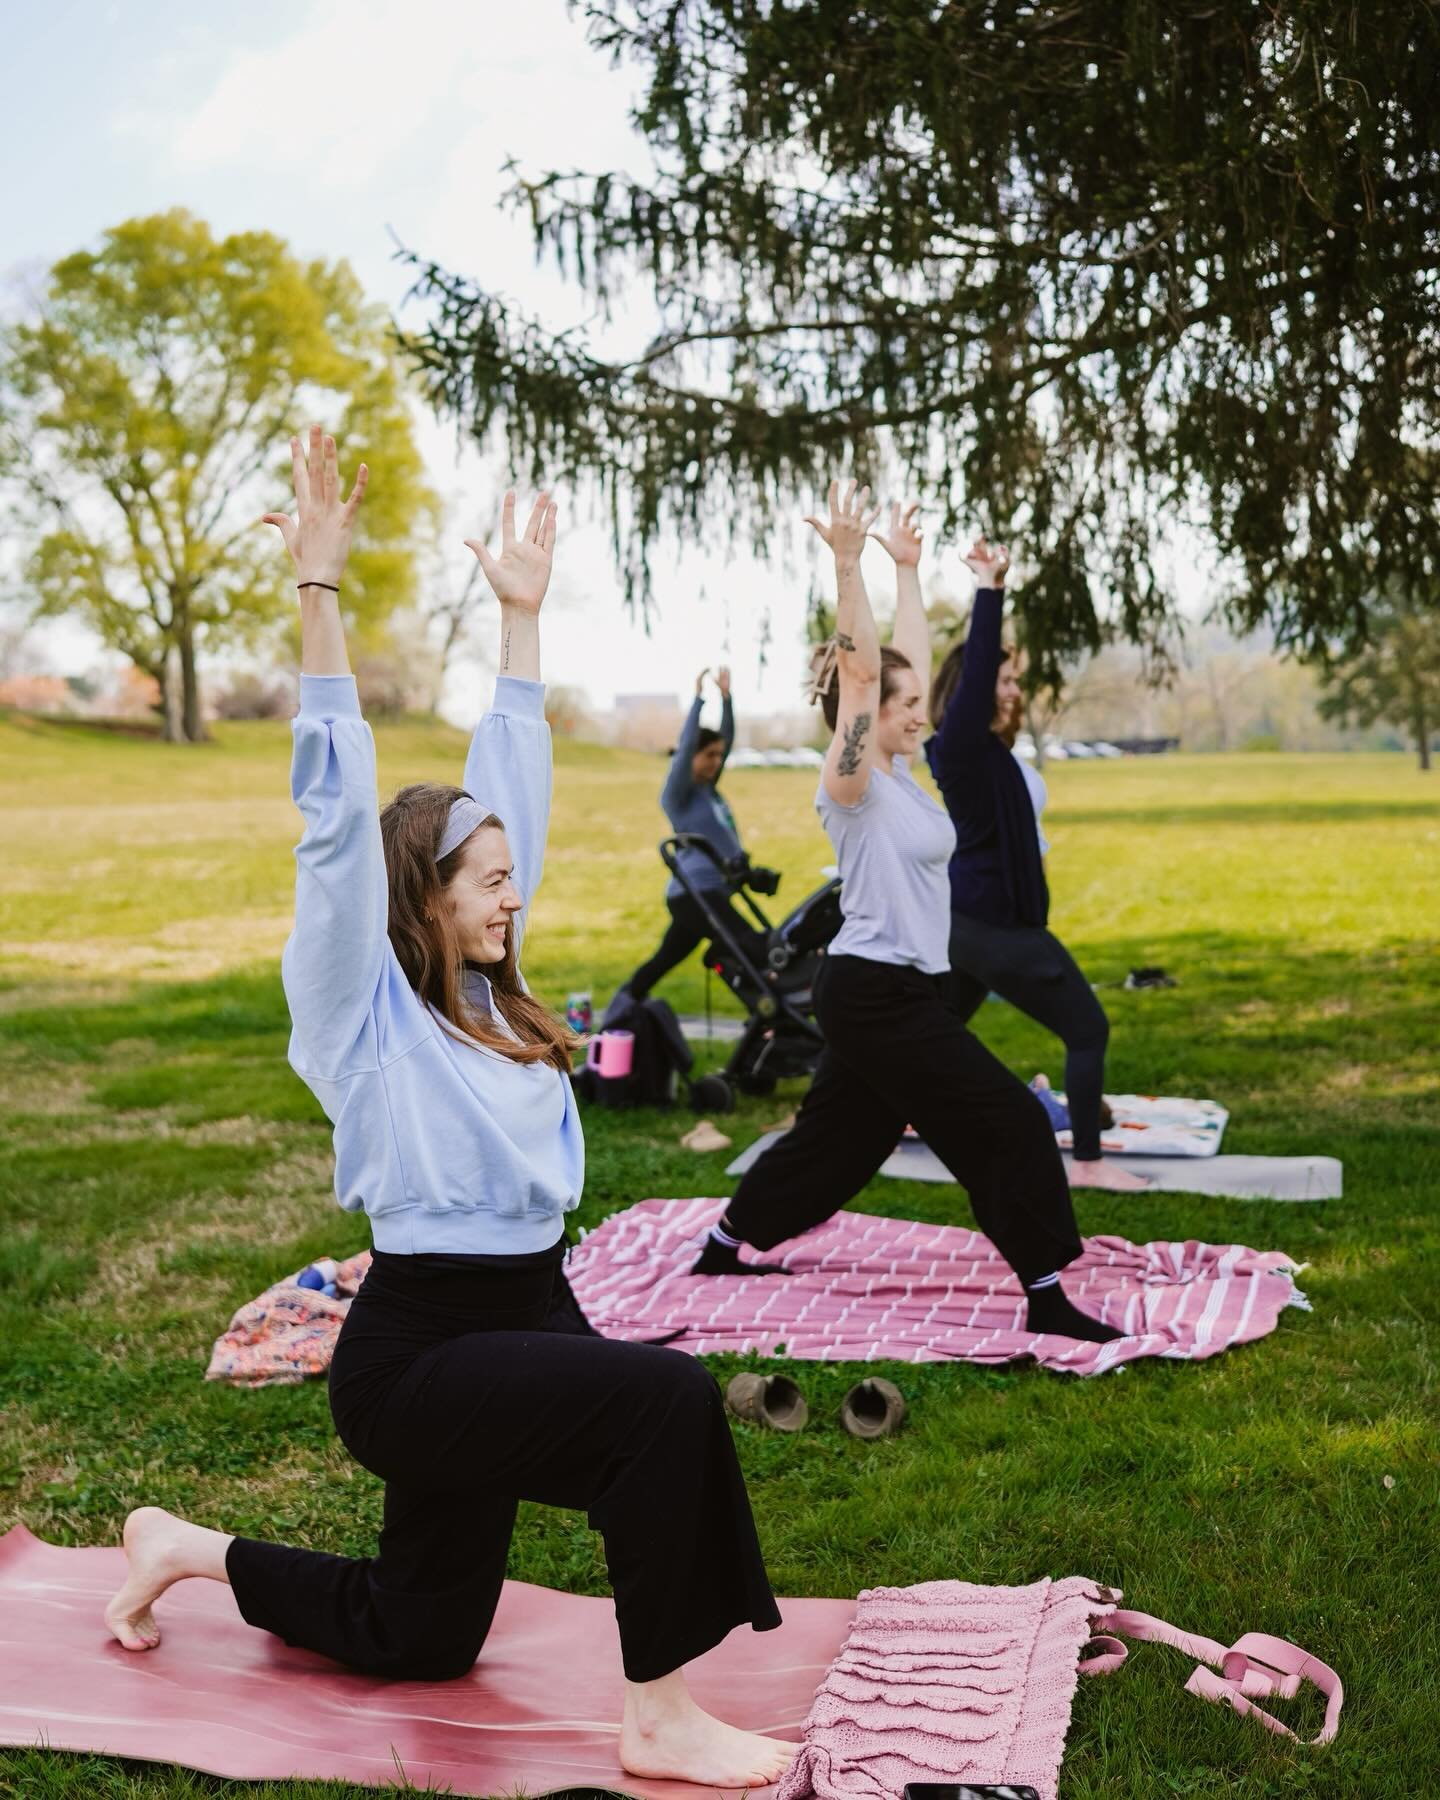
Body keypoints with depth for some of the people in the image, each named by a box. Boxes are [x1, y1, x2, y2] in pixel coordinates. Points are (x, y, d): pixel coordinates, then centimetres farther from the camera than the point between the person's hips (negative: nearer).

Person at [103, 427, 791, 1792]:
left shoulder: (483, 992, 7)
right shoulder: (362, 1004, -11)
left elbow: (510, 786, 11)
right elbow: (340, 815, -21)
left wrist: (522, 615, 14)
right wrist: (318, 592, -25)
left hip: (495, 1341, 8)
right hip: (411, 1357, -8)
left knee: (418, 1638, 19)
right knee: (670, 1397, -28)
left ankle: (190, 1552, 37)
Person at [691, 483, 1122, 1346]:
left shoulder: (898, 773, 9)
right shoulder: (854, 784, -14)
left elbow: (912, 657, 17)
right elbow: (861, 668, -25)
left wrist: (908, 567, 22)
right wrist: (848, 563, -31)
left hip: (889, 991, 10)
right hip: (877, 993, -10)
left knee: (837, 1140, 19)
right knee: (1013, 1125, -8)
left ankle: (724, 1247, 31)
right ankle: (1049, 1301, -3)